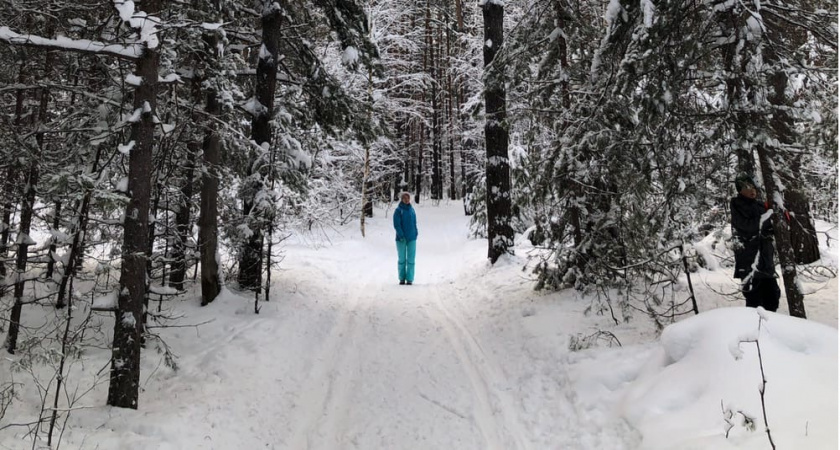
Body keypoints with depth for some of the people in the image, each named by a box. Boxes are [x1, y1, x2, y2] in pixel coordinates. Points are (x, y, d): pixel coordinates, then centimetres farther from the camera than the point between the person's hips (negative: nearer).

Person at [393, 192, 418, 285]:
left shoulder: (412, 209, 9)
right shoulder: (398, 210, -4)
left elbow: (414, 223, 14)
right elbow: (396, 225, -9)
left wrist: (415, 234, 4)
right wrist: (401, 235, -17)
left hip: (412, 238, 3)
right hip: (401, 239, -3)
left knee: (410, 260, 0)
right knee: (401, 259, 7)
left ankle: (410, 279, 4)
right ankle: (402, 278, 15)